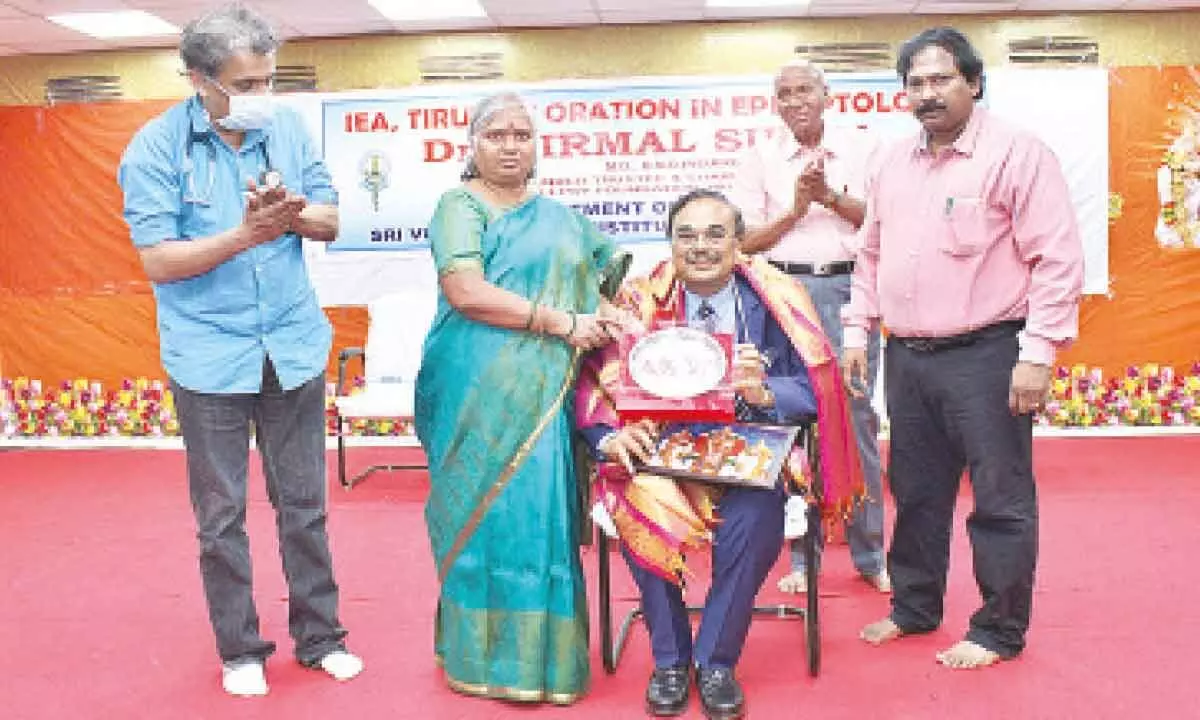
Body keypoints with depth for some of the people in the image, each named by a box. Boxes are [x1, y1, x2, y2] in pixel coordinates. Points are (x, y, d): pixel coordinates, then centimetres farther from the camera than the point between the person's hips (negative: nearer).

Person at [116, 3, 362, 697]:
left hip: (295, 347, 3)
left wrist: (293, 212, -18)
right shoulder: (157, 146, -9)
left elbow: (332, 221, 4)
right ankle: (240, 650, 25)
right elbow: (158, 260, -14)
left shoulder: (289, 128, 0)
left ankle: (320, 635, 26)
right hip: (211, 357, -2)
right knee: (222, 515, 8)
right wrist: (246, 234, -27)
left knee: (304, 503, 12)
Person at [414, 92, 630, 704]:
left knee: (542, 510, 3)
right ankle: (484, 655, 10)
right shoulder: (459, 206, 1)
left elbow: (616, 268, 24)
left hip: (546, 392, 5)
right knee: (488, 511, -2)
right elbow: (466, 293, -14)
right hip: (479, 392, -4)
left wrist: (605, 322, 1)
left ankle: (540, 652, 14)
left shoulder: (560, 216, 18)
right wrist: (561, 322, -15)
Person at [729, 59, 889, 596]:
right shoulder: (760, 158, 8)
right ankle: (802, 555, 14)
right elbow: (746, 241, 4)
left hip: (850, 286, 0)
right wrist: (796, 207, -8)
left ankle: (870, 553, 15)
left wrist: (830, 196, -9)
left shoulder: (862, 148, 8)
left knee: (858, 417, 2)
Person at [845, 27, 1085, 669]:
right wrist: (857, 332, 13)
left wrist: (1037, 353, -16)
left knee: (1000, 499, 4)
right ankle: (914, 608, 31)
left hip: (985, 357, -6)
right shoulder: (892, 163, 12)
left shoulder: (1017, 154, -8)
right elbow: (871, 255, 19)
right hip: (907, 357, 6)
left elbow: (1058, 260, -12)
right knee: (916, 491, 16)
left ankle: (999, 630, 19)